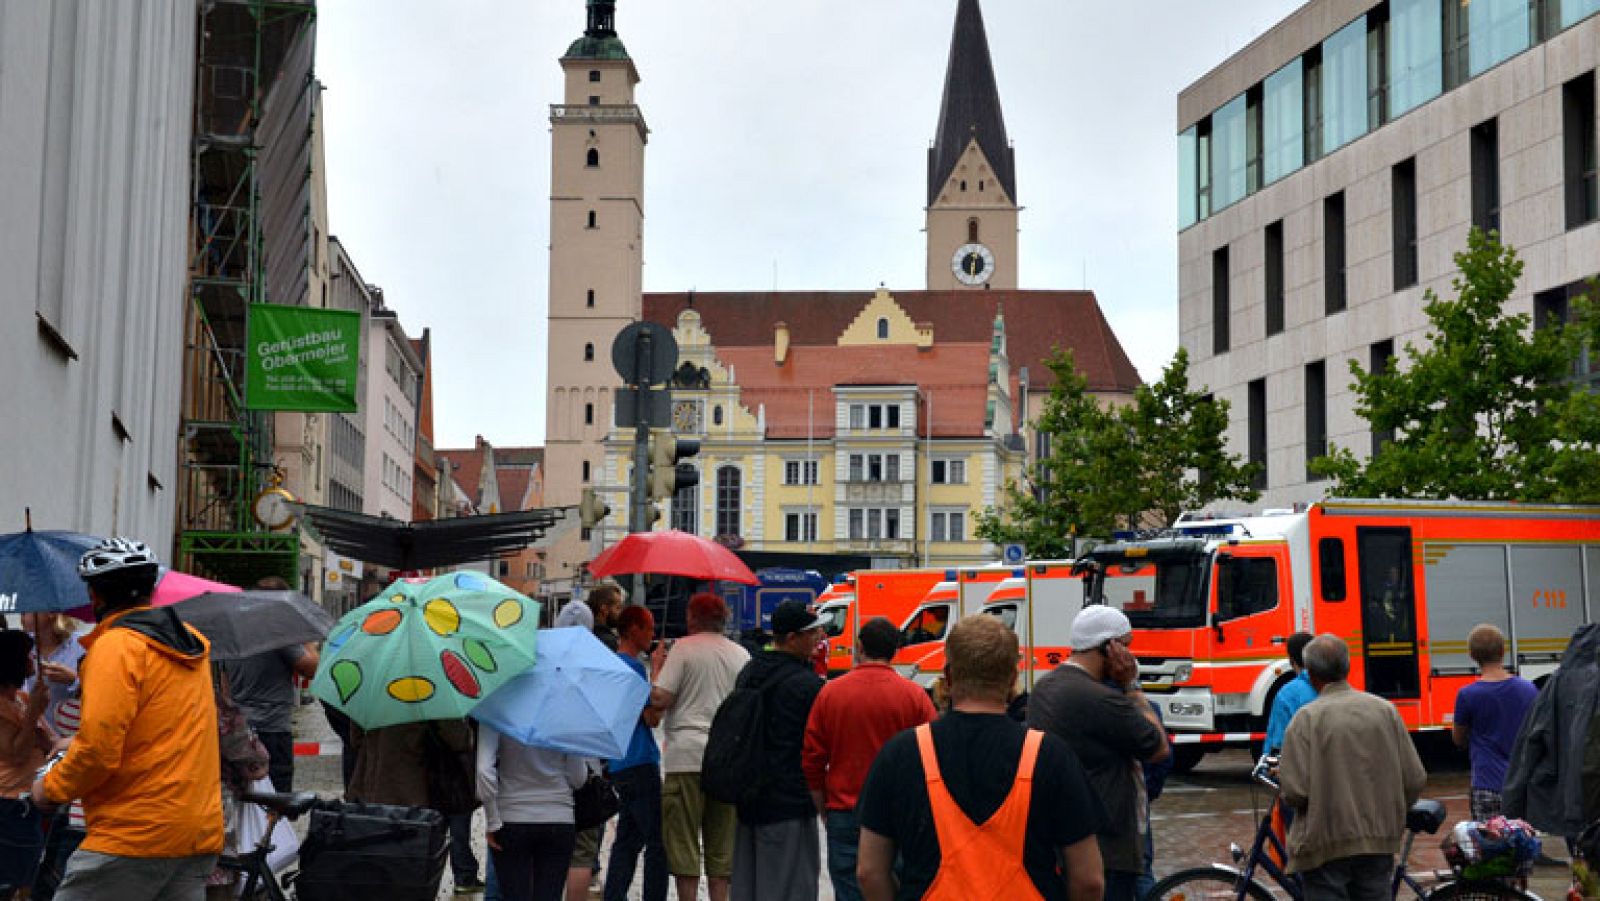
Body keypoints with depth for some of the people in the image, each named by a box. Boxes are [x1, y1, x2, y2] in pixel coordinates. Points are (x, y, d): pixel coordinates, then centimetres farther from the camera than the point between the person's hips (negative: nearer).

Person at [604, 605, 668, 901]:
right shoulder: (633, 666, -13)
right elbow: (652, 718, -13)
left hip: (619, 764, 10)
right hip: (640, 763, -10)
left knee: (628, 839, 14)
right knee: (657, 841, -6)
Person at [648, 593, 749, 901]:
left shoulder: (684, 648, -4)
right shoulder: (742, 655, 10)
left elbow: (660, 700, -10)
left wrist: (657, 667, 6)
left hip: (687, 756, -4)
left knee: (683, 843, 2)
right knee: (722, 846, 10)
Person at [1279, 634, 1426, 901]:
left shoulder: (1307, 718, -13)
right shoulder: (1386, 710, 0)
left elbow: (1294, 791, -18)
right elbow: (1415, 780, 1)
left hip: (1326, 847, -4)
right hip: (1379, 843, 4)